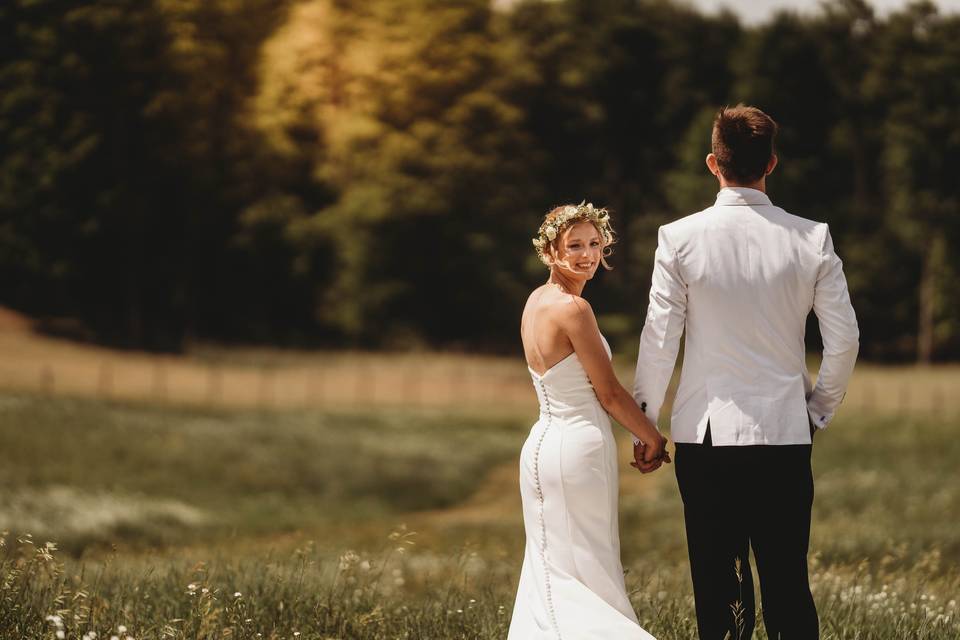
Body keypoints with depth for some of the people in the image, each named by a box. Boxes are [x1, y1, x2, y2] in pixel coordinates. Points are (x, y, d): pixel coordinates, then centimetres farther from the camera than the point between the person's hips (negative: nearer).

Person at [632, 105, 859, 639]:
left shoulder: (680, 238, -6)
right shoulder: (812, 239, -2)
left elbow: (659, 341, -3)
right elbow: (844, 339, 0)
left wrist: (644, 422, 9)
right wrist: (820, 410, 16)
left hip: (705, 434, -1)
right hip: (786, 435, 1)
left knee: (718, 584, 4)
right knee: (788, 582, 5)